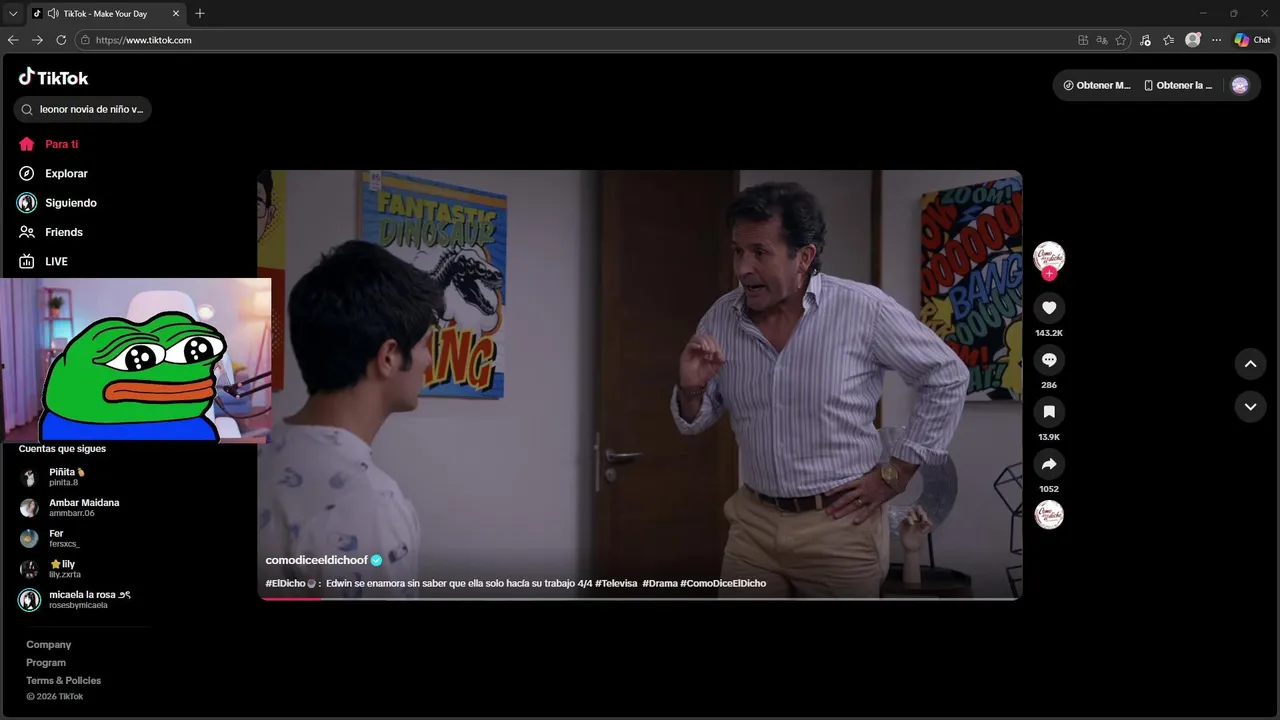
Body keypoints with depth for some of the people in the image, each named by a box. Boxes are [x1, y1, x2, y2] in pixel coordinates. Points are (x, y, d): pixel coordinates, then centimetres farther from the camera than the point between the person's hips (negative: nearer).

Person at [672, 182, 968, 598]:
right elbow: (693, 423, 9)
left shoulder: (864, 309, -13)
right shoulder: (721, 319, -1)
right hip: (753, 522, 3)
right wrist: (691, 390, -15)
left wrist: (897, 474, -4)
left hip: (841, 525, -3)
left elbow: (947, 377, -3)